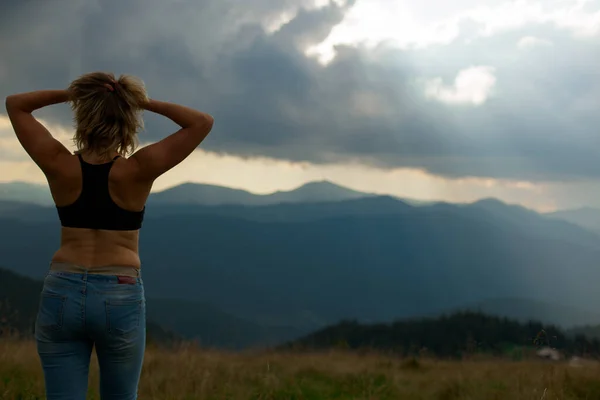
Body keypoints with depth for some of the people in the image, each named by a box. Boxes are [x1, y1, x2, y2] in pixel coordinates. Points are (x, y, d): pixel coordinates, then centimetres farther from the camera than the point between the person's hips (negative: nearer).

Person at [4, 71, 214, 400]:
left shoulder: (59, 166, -6)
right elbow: (203, 123, -7)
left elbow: (15, 104, 9)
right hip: (120, 299, -1)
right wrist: (147, 103, -5)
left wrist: (69, 94, 2)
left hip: (61, 295, 1)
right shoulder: (138, 171, -12)